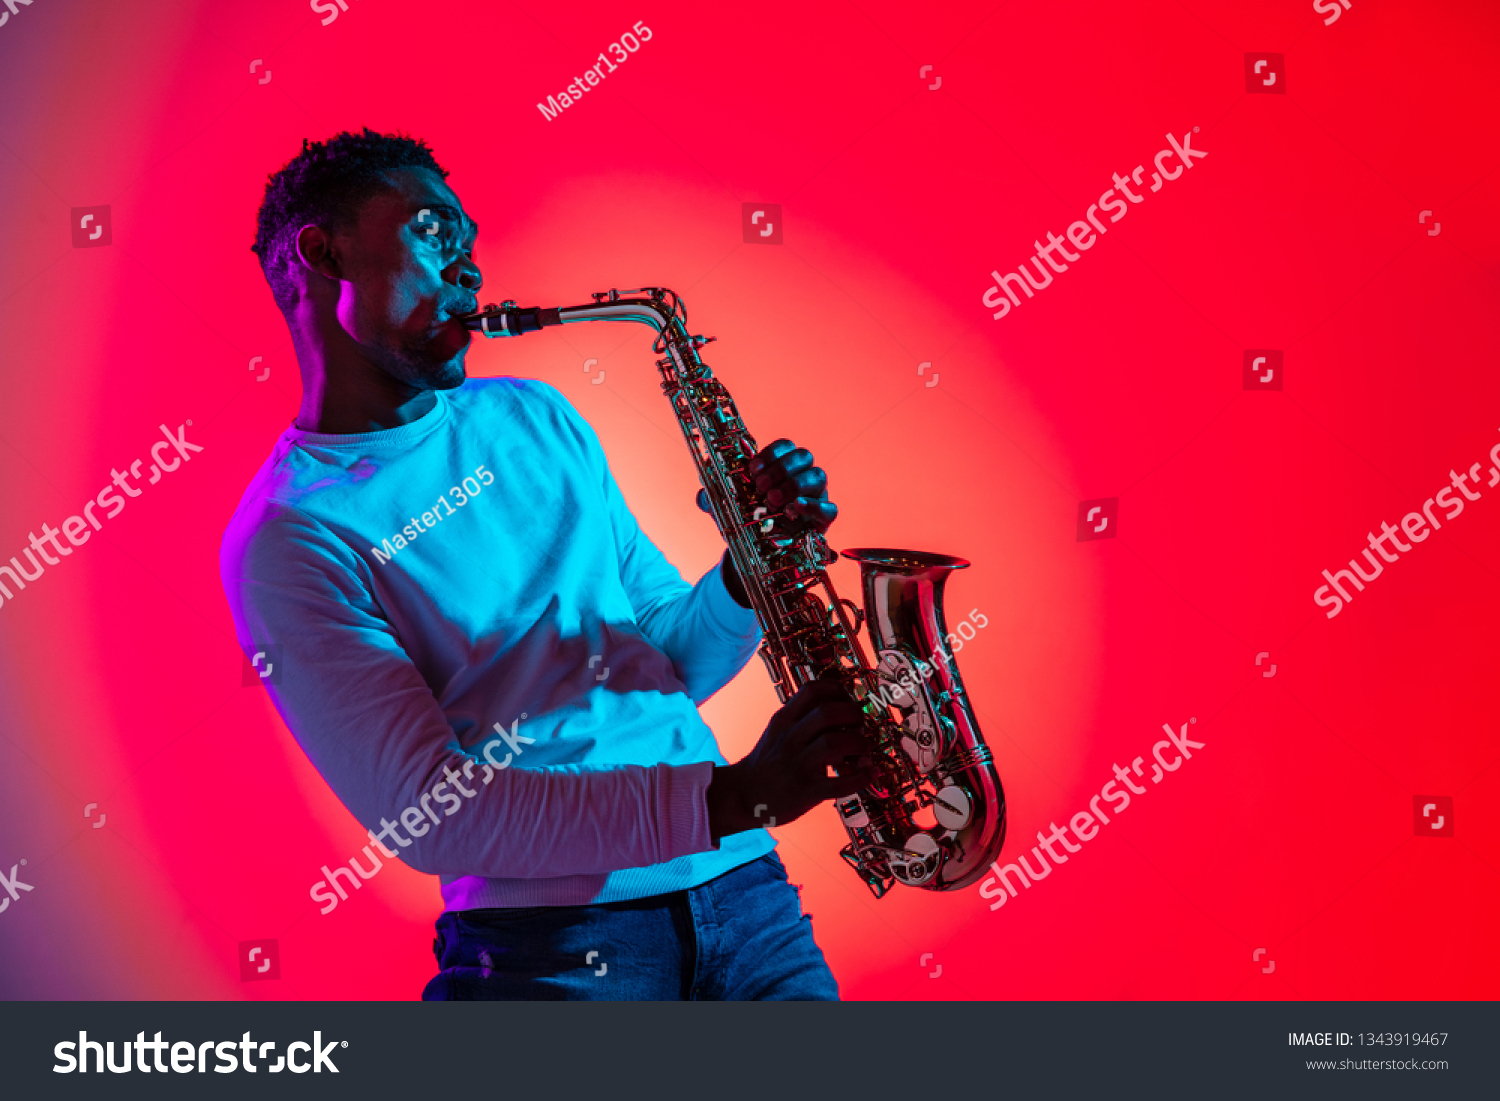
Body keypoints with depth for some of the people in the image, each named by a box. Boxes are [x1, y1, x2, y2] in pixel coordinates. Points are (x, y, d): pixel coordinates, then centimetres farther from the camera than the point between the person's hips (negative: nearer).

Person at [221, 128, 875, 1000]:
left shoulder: (535, 419, 13)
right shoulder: (287, 539, -8)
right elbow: (425, 815, -16)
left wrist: (755, 569, -4)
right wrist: (729, 796, -19)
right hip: (549, 948, -5)